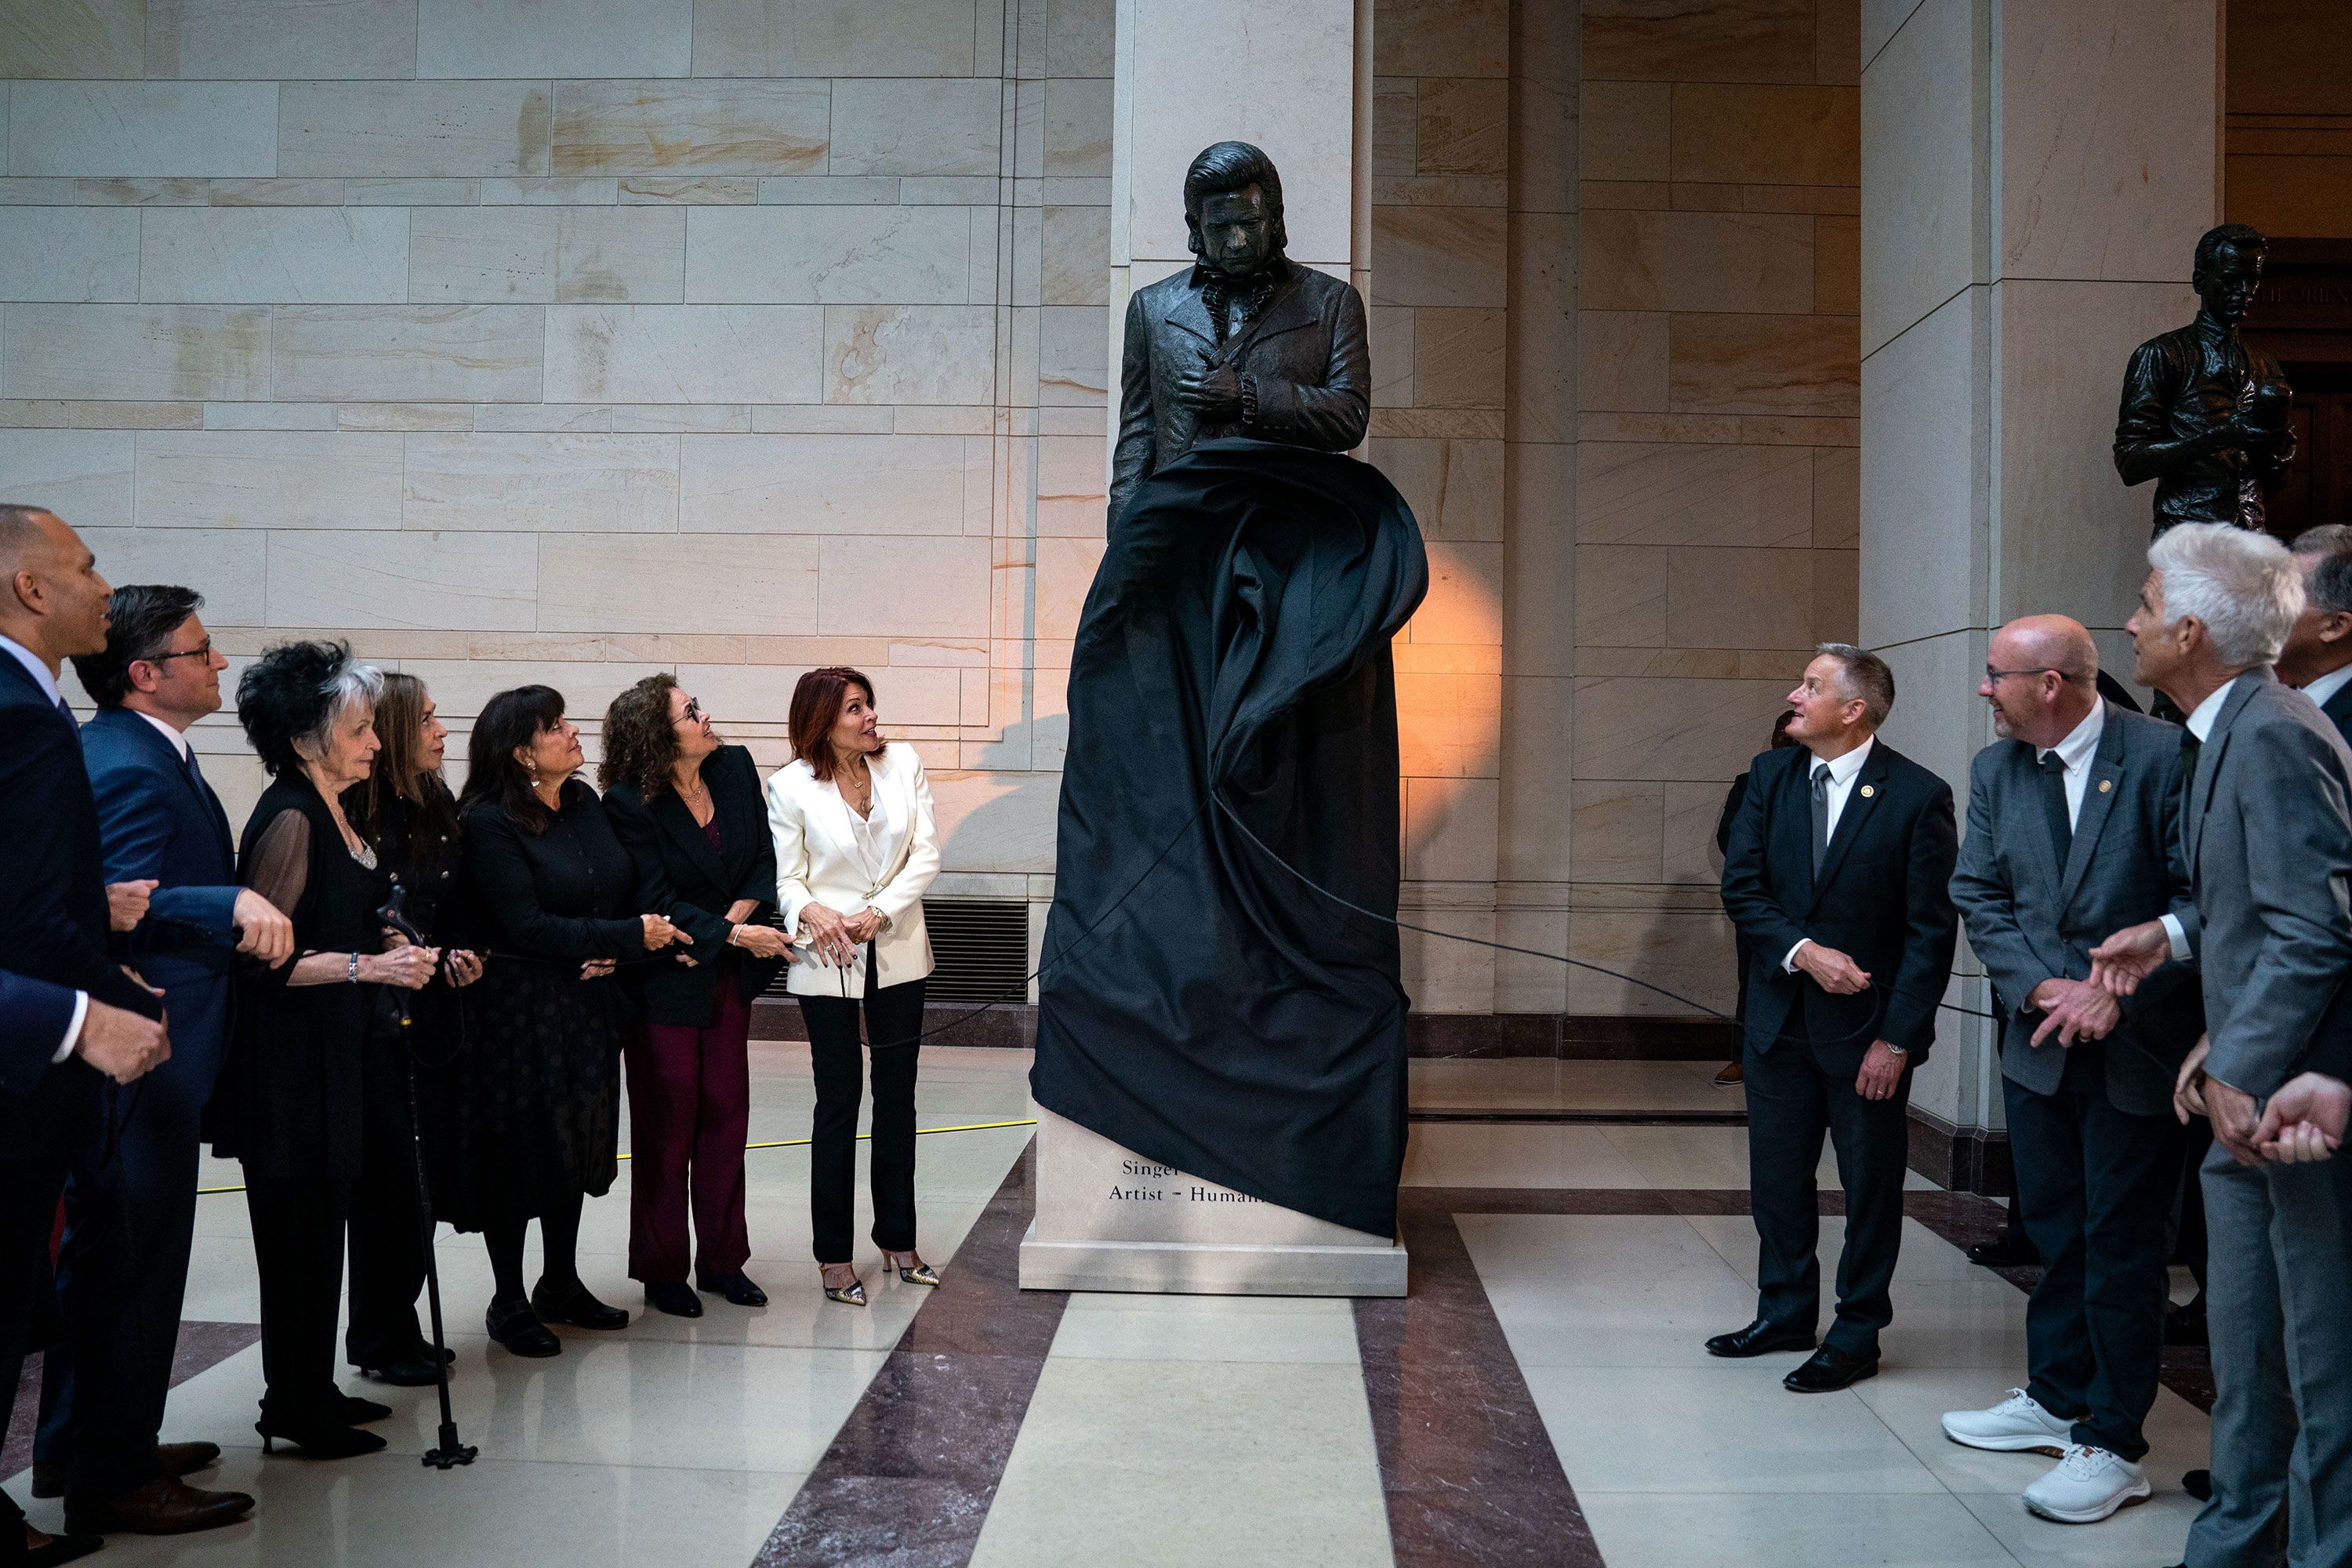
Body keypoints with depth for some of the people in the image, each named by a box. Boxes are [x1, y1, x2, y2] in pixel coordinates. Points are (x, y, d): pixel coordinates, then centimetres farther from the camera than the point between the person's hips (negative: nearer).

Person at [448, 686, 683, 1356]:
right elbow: (524, 925, -21)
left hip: (586, 1003, 7)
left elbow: (621, 890, 12)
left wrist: (609, 952, -7)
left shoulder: (585, 803, 6)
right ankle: (508, 1302, 18)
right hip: (517, 1012, -7)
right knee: (519, 1152, 3)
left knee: (575, 1144, 15)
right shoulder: (489, 823, -16)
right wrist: (630, 937, -20)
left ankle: (561, 1285, 30)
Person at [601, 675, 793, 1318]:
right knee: (666, 1126, 4)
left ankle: (722, 1259, 23)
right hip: (665, 983, -5)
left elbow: (766, 856, 2)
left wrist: (732, 921, -13)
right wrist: (736, 935, -21)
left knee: (727, 1114, 10)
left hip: (729, 975, 5)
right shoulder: (628, 805, -17)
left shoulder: (735, 767, -1)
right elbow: (658, 904, -17)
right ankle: (662, 1272, 18)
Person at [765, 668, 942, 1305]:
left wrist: (878, 912, -17)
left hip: (898, 953, 3)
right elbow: (784, 876, -7)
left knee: (898, 1099, 11)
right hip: (828, 963, -3)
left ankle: (898, 1239, 24)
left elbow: (925, 854, -4)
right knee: (838, 1104, 2)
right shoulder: (791, 786, -9)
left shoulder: (903, 763, -2)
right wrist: (809, 912, -29)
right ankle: (833, 1255, 14)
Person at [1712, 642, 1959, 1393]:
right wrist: (1804, 951, -16)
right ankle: (1786, 1311, 32)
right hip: (1781, 1014, 5)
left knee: (1870, 1183, 8)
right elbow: (1742, 888, 0)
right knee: (1776, 1175, 14)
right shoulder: (1771, 775, 1)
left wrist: (1897, 1037, -15)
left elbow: (1931, 930, -12)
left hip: (1868, 1022, -5)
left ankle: (1857, 1332, 22)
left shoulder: (1917, 796, -13)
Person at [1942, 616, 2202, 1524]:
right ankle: (2057, 1399, 33)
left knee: (2121, 1243, 2)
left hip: (2138, 1044, -5)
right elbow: (1979, 896, 3)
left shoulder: (2163, 757, -14)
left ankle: (2113, 1445, 13)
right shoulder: (1996, 769, 3)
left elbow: (2202, 897, -15)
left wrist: (2118, 994, -20)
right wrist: (2041, 986, -10)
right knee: (2054, 1230, 17)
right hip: (2042, 1040, 6)